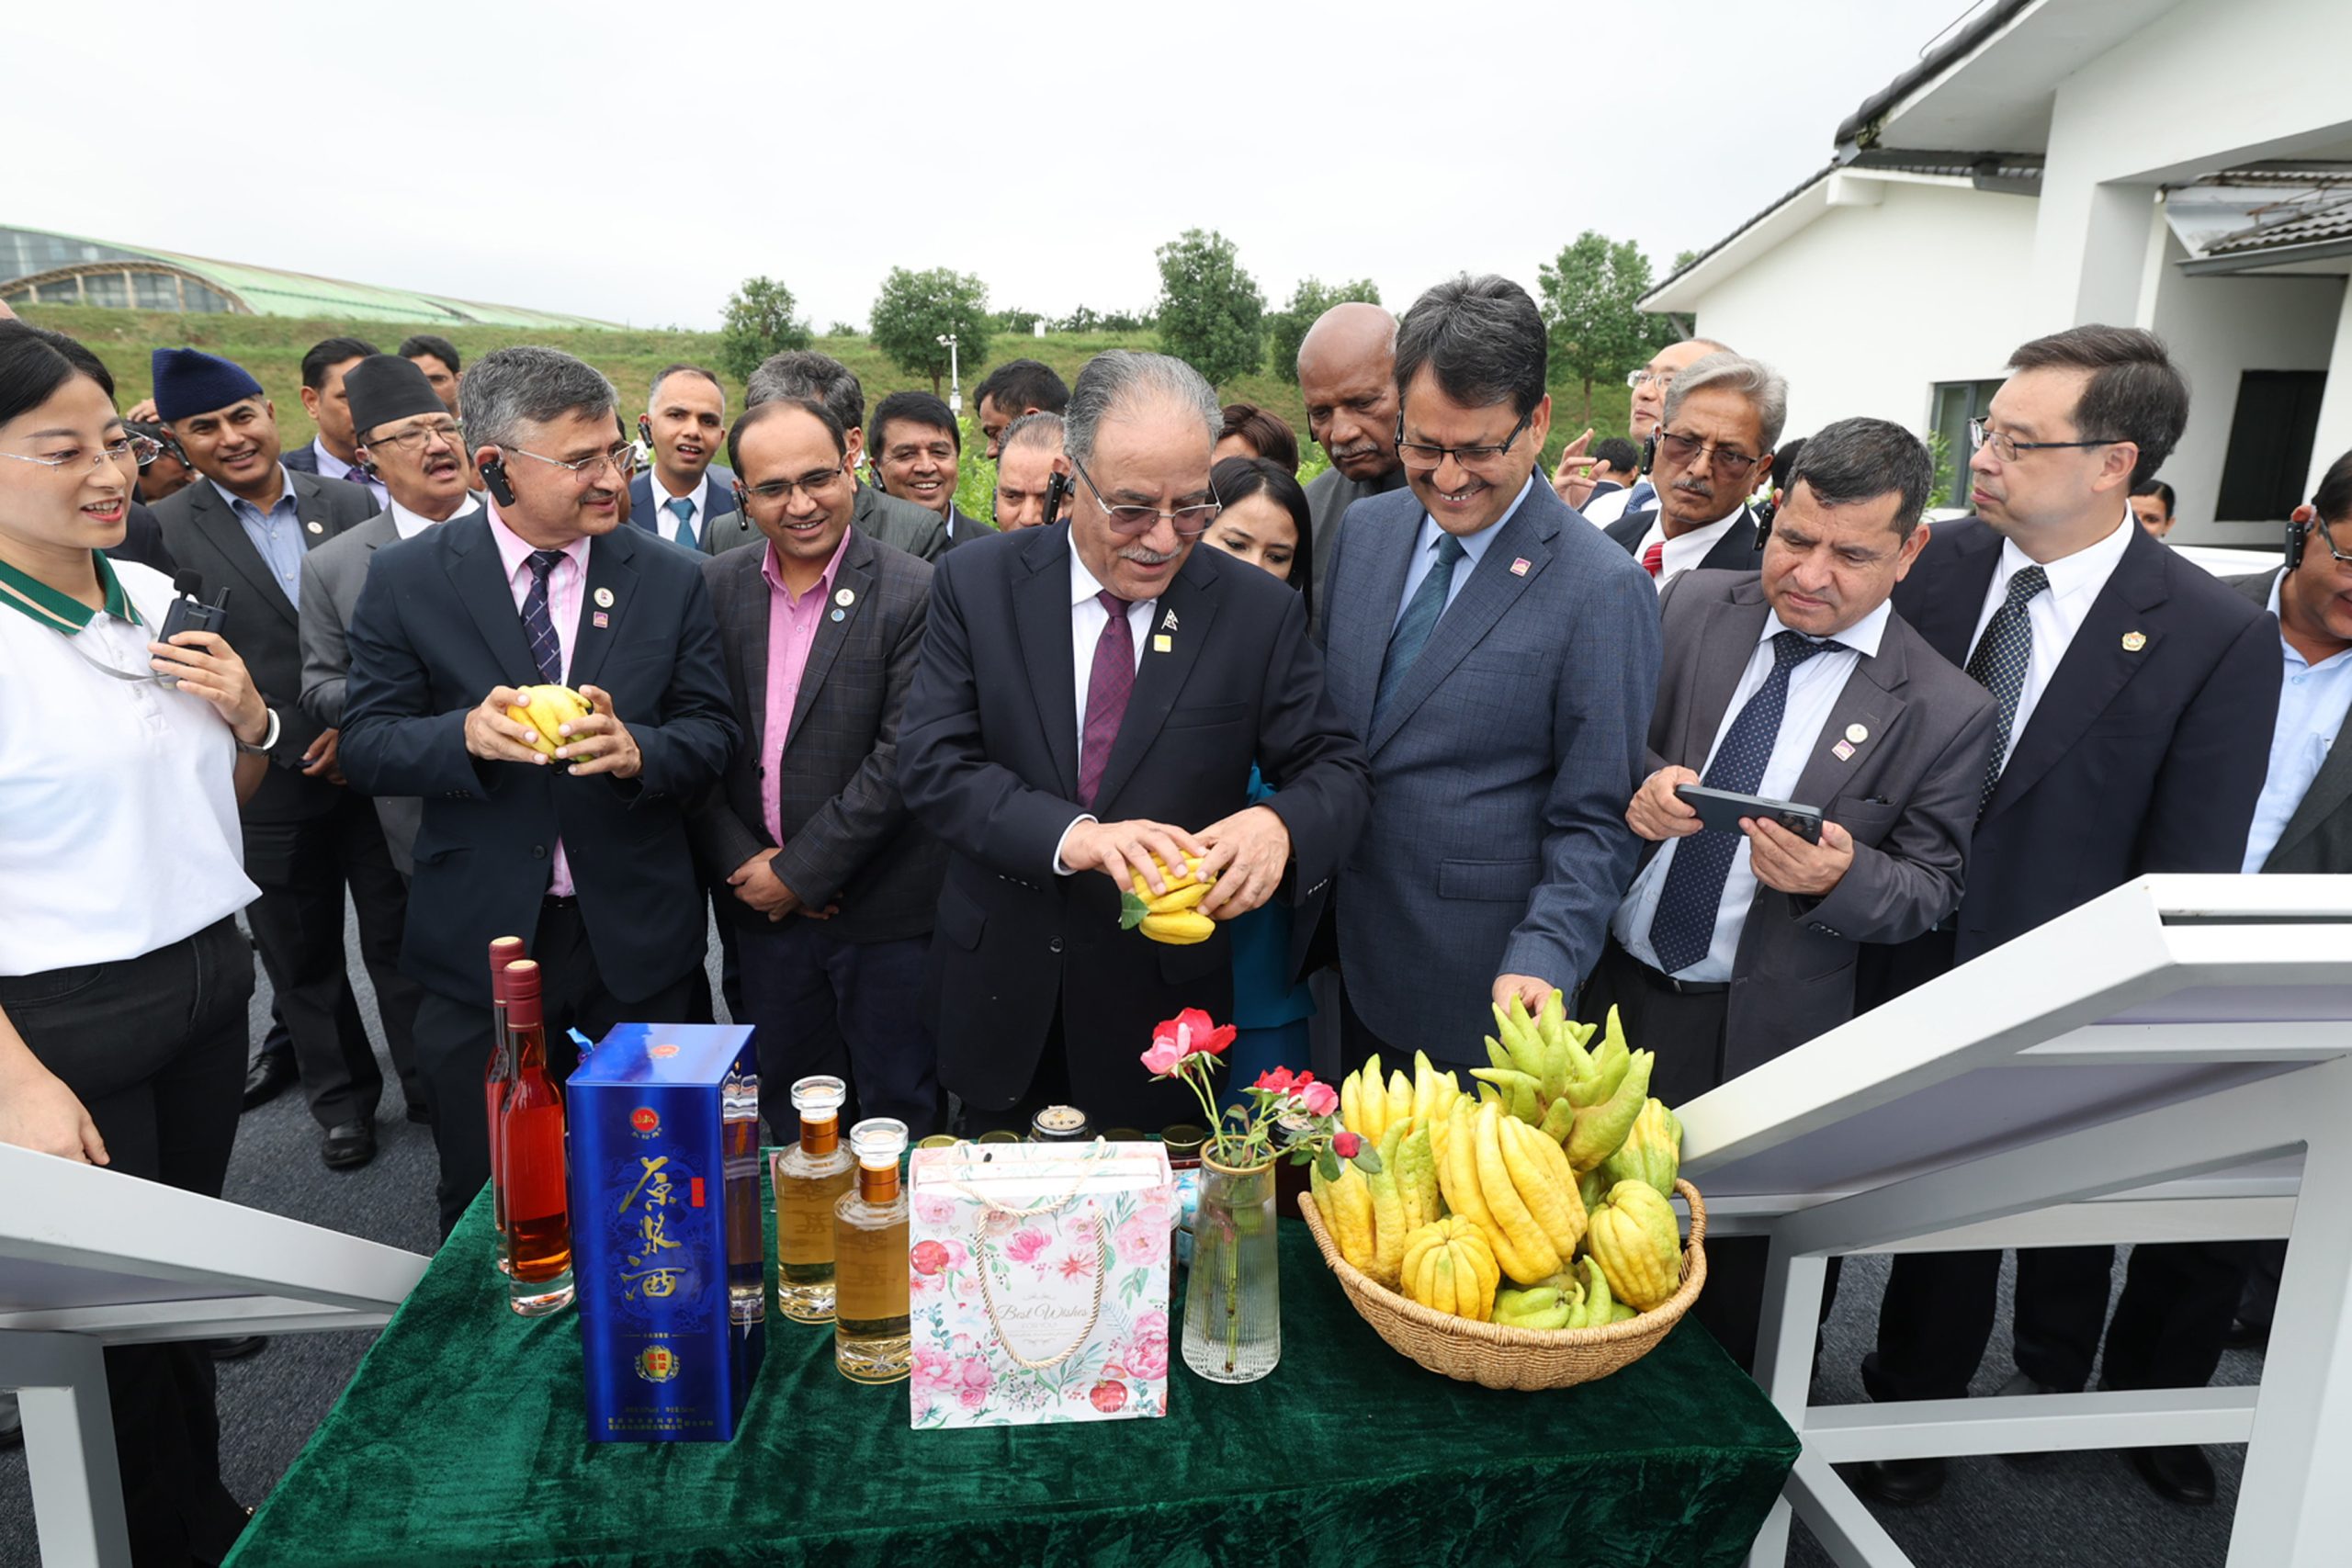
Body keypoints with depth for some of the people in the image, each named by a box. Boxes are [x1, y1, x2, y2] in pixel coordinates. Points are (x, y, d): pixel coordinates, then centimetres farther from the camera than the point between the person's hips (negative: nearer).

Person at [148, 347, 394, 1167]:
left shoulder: (351, 504, 1)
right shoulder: (164, 532, -4)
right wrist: (290, 742, -13)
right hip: (269, 785, 0)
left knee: (399, 938, 10)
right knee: (301, 957, 15)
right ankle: (341, 1097, 32)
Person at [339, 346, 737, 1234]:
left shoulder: (669, 579, 0)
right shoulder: (406, 580, -2)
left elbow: (710, 733, 1)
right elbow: (364, 744, -2)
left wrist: (638, 751, -21)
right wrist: (467, 733, -22)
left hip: (636, 946, 1)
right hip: (479, 941, 0)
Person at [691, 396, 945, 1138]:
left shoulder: (915, 594, -11)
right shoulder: (714, 587, 3)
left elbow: (902, 758, -15)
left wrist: (799, 871, -13)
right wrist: (740, 862, -6)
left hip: (883, 909, -4)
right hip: (760, 905, 4)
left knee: (898, 1108, 11)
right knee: (786, 1113, 19)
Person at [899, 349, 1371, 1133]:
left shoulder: (1260, 611, -7)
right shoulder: (975, 586, -6)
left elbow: (1334, 768, -4)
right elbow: (930, 761, -12)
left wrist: (1280, 825, -29)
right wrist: (1070, 834, -29)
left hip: (1161, 1007, 0)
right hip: (999, 999, 1)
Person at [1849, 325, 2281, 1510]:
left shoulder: (2217, 639, -13)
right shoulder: (1929, 565, -6)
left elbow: (2184, 880, -10)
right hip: (1915, 969, 2)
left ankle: (2056, 1386, 48)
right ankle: (1913, 1406, 43)